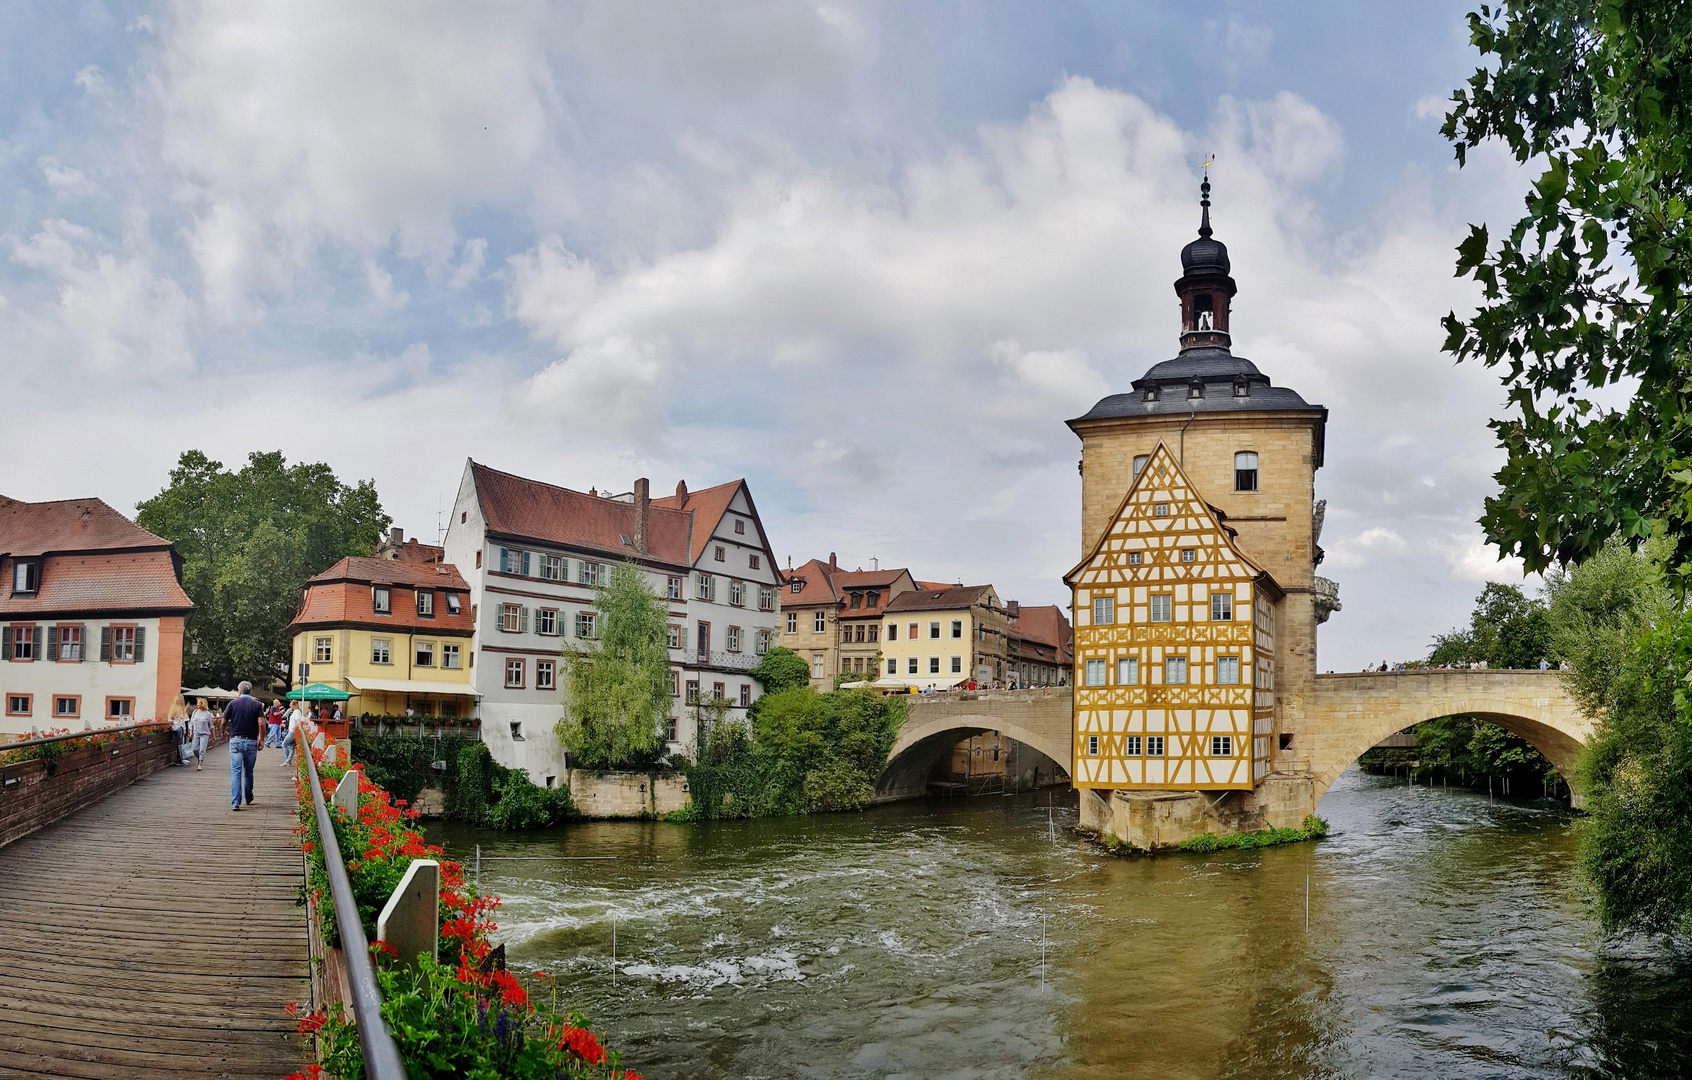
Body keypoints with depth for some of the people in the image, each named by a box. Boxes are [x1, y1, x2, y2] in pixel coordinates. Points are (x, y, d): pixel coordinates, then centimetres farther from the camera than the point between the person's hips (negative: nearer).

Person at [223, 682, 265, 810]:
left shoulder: (233, 703, 1)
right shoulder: (257, 704, 1)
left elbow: (224, 722, 3)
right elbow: (261, 723, -10)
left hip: (235, 740, -1)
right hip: (251, 741, 1)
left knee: (235, 771, -4)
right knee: (249, 772, 16)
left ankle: (235, 802, -13)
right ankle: (248, 798, 31)